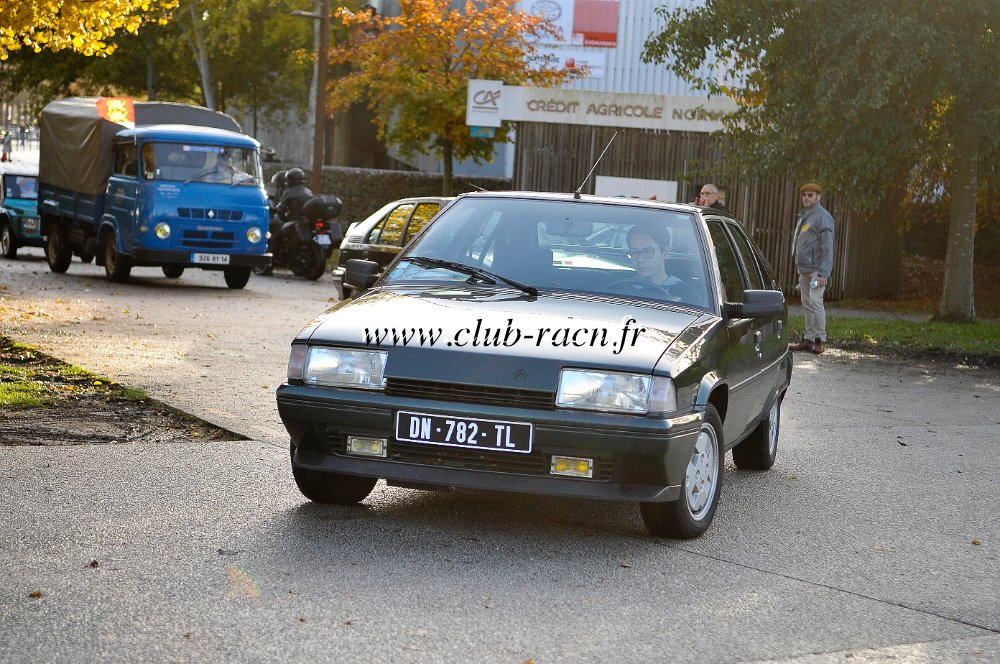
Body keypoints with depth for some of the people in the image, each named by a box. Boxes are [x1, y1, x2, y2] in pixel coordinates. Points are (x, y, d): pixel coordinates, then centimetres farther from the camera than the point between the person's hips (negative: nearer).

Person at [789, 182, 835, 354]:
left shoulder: (822, 217, -12)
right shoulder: (803, 216, 17)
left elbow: (827, 247, -17)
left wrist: (823, 273, -23)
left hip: (817, 270, -9)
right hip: (804, 269, 9)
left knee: (815, 303, -13)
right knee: (807, 305, 9)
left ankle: (820, 340, -9)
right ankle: (808, 339, 12)